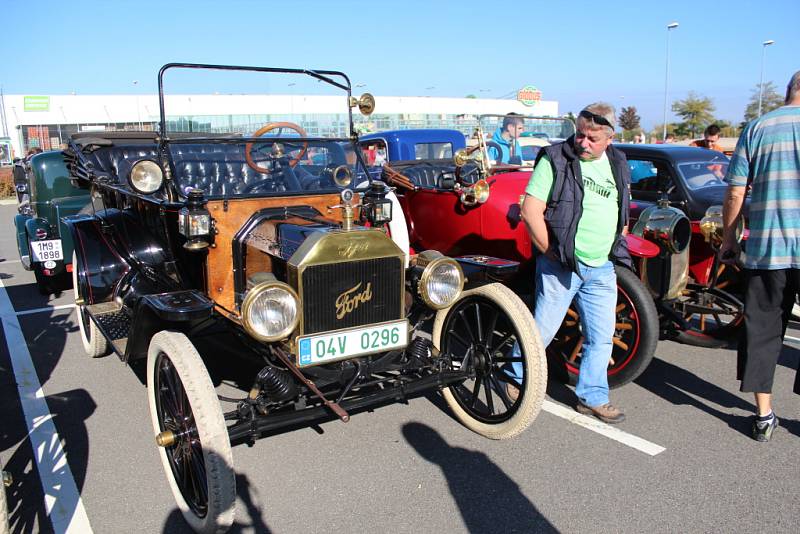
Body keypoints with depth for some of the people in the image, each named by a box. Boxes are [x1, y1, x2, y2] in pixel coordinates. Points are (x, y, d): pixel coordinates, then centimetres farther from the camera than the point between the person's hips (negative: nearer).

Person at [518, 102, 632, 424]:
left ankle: (592, 397, 26)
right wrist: (553, 252, -13)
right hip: (560, 265, -6)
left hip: (601, 269, 6)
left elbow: (623, 216, 22)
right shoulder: (555, 159, -9)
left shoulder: (618, 165, 11)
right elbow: (531, 211, -14)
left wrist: (615, 250, 10)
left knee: (601, 336, 11)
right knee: (541, 331, 2)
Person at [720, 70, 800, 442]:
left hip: (765, 250, 1)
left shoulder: (757, 128, 3)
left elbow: (735, 193, 1)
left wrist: (728, 239, 11)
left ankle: (764, 415, 16)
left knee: (761, 331, 10)